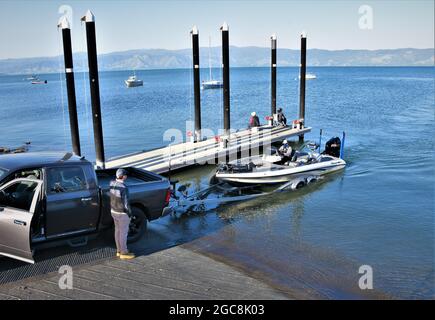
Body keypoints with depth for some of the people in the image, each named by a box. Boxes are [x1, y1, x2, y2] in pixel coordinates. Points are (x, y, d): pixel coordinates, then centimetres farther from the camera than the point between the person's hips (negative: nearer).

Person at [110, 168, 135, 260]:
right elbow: (126, 203, -23)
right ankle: (124, 253, 17)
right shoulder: (124, 188, -28)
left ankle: (119, 250, 31)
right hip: (122, 213, -8)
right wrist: (130, 213, -8)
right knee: (123, 233, 5)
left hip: (114, 211, 8)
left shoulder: (112, 183, -5)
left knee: (118, 231, 19)